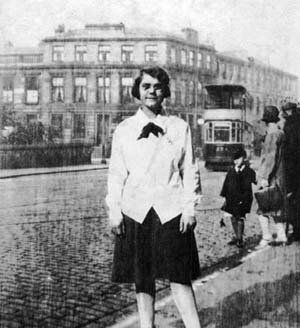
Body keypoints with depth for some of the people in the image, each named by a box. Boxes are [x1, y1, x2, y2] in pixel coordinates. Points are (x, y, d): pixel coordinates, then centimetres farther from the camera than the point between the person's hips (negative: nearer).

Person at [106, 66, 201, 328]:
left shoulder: (180, 128, 5)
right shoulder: (123, 130, 6)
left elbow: (188, 170, 5)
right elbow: (116, 173, 6)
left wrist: (189, 207, -2)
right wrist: (114, 210, 0)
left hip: (171, 210, -1)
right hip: (135, 211, 1)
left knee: (179, 276, -4)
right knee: (142, 277, 8)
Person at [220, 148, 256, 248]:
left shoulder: (249, 172, -4)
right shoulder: (231, 171, 8)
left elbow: (248, 187, -8)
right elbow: (226, 184, 10)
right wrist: (224, 197, 6)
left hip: (243, 199, -4)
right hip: (231, 198, 5)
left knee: (240, 218, -5)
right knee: (233, 217, 10)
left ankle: (240, 239, 5)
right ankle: (237, 237, 25)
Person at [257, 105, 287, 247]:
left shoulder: (273, 135, -14)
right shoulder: (280, 133, 14)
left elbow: (271, 157, -19)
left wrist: (265, 177, -19)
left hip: (270, 176, -9)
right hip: (278, 177, 9)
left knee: (263, 208, -5)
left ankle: (266, 236, -6)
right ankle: (281, 236, 16)